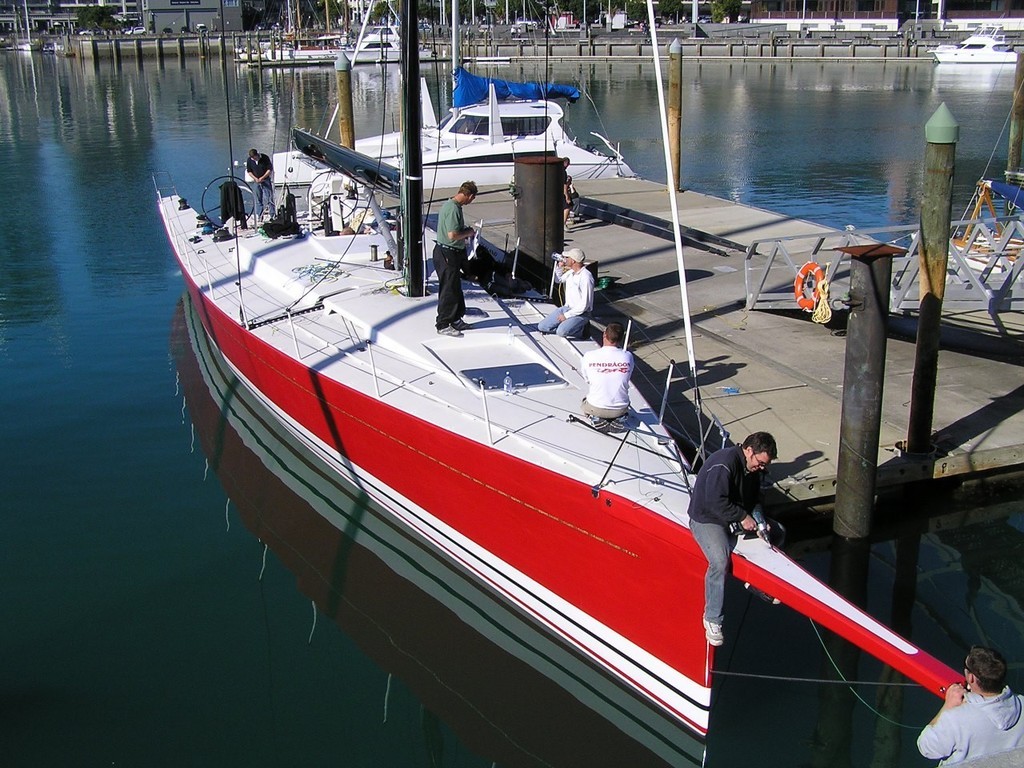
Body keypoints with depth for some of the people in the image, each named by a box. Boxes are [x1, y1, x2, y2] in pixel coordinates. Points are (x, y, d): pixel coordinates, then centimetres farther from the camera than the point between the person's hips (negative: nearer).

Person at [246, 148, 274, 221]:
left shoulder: (265, 158, -14)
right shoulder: (249, 160, -5)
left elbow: (270, 169, -8)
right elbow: (249, 171, 6)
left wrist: (262, 178, -14)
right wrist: (255, 178, -9)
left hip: (266, 180, -3)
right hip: (256, 181, 3)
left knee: (268, 198, -8)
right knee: (258, 198, 7)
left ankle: (271, 215, -7)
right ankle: (259, 215, 13)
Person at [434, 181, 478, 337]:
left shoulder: (449, 204, 10)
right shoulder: (454, 209, -22)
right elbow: (452, 235, -28)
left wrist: (466, 232, 12)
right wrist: (468, 232, -12)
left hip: (452, 253, 10)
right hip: (447, 254, -10)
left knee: (456, 288, 18)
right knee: (449, 290, -1)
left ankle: (455, 319, 30)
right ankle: (443, 325, 7)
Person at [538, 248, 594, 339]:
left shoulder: (585, 277, -21)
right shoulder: (571, 272, 5)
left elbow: (584, 305, -23)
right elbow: (559, 279, 29)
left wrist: (566, 315, -19)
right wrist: (559, 266, 10)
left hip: (580, 313, -8)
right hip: (566, 308, 8)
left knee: (561, 332, -31)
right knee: (542, 327, -3)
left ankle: (581, 329, -5)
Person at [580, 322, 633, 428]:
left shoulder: (589, 356, -15)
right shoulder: (628, 356, -12)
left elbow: (586, 379, 2)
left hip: (595, 408, -2)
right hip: (620, 409, 2)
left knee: (585, 401, 35)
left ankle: (596, 418, 3)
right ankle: (618, 418, 7)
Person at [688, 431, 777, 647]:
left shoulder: (755, 468, 4)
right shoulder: (723, 464, -26)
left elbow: (754, 497, 15)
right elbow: (716, 502, -31)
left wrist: (757, 516, -3)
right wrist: (742, 517, -27)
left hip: (737, 517, 9)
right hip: (707, 518, -9)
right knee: (720, 562, -30)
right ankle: (712, 619, -18)